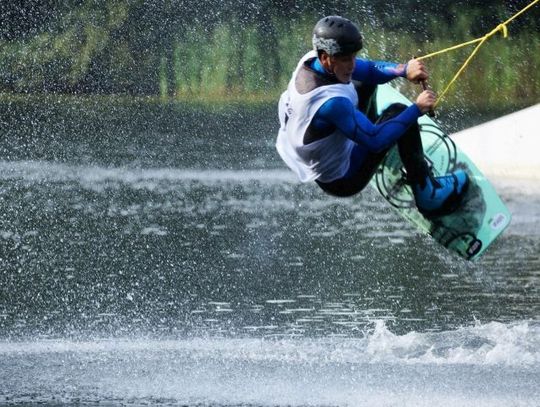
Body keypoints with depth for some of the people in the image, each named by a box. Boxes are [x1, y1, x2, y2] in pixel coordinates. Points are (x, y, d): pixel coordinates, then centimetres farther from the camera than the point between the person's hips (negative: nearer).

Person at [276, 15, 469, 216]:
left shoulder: (310, 60, -14)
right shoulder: (330, 101, -39)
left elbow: (368, 69, -2)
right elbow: (376, 141, -31)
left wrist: (403, 69, -19)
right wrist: (417, 109, -25)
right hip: (341, 182, -9)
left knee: (365, 82, 17)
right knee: (397, 112, -9)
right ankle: (427, 195, 2)